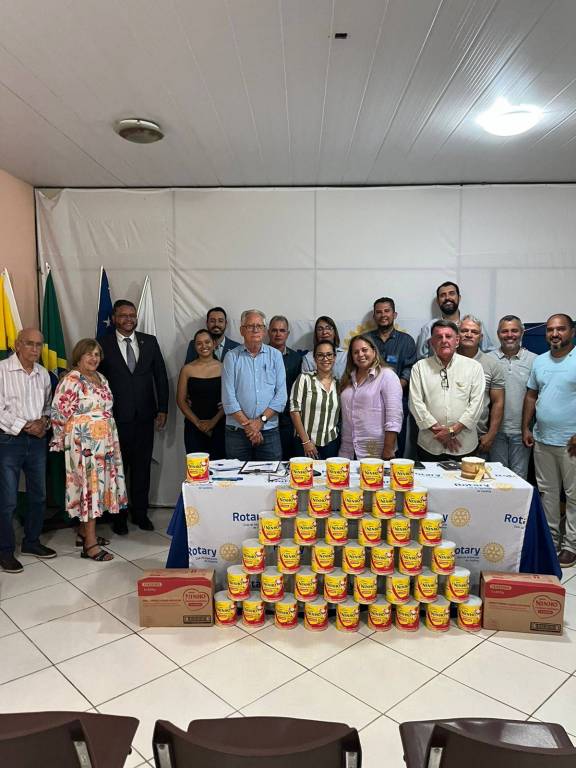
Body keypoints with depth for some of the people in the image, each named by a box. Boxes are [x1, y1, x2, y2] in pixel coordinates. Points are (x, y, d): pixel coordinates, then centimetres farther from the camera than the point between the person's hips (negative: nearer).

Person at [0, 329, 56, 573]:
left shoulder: (43, 374, 9)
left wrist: (44, 421, -2)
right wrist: (25, 426, -15)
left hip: (37, 440, 6)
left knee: (38, 495, 14)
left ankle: (32, 541, 30)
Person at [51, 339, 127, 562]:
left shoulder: (101, 379, 13)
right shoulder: (70, 381, -12)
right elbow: (60, 413, -12)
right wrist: (67, 438, -3)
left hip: (105, 442, 8)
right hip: (83, 443, -8)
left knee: (99, 484, 12)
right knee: (89, 485, -7)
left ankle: (84, 528, 28)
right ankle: (90, 543, -2)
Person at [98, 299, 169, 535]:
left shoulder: (150, 342, 5)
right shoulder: (103, 344, -2)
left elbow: (161, 376, 6)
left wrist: (162, 409, 2)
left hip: (145, 416, 2)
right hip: (115, 418, -2)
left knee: (142, 467, 11)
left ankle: (140, 512, 26)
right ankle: (118, 515, 23)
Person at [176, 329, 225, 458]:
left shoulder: (223, 367, 2)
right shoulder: (188, 369, 3)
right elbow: (180, 400, 3)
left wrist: (214, 421, -8)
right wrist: (197, 422, -5)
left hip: (219, 426, 0)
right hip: (194, 427, 0)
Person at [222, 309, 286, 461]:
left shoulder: (275, 356, 6)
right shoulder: (232, 357, 2)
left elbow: (281, 394, -1)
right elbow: (228, 397, -5)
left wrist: (261, 420, -10)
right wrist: (247, 424, -10)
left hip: (269, 430, 1)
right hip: (236, 431, -1)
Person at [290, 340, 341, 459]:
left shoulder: (338, 384, 7)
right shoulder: (304, 379, -6)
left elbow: (340, 416, 13)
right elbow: (294, 410, -9)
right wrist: (305, 441, -11)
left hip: (332, 443, 4)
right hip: (307, 443, -3)